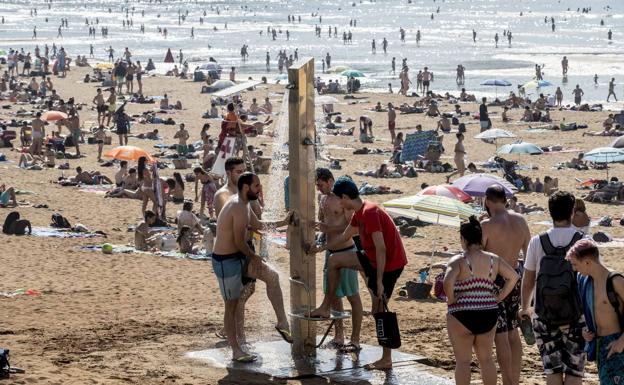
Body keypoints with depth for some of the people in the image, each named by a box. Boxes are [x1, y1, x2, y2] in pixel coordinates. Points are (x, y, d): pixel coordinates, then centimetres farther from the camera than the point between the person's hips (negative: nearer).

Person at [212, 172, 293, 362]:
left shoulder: (243, 204, 9)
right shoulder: (239, 208, -24)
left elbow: (257, 225, 25)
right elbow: (239, 241, -24)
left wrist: (283, 222, 23)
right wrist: (254, 257, -8)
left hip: (240, 256, 10)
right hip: (226, 261, -10)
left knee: (272, 276, 1)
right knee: (231, 305, 0)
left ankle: (282, 323, 5)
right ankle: (236, 352, 8)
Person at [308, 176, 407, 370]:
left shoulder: (370, 213, -25)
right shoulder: (359, 213, 6)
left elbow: (381, 248, -28)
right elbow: (344, 237, 24)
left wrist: (379, 282, -27)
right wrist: (322, 248, 35)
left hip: (390, 263, -10)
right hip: (374, 258, 10)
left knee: (379, 310, -4)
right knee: (334, 260, 15)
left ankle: (386, 360, 3)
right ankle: (326, 308, 21)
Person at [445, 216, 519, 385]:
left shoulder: (458, 261, -11)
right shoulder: (494, 259, 4)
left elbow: (448, 282, -26)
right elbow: (513, 277, 1)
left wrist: (451, 300, -11)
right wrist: (498, 298, 4)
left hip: (462, 314, -4)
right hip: (489, 314, 4)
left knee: (463, 360, 4)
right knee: (486, 358, 15)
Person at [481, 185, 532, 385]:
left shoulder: (487, 225, -17)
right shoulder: (520, 221, 2)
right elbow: (529, 253, 11)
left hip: (495, 280, -7)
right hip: (515, 276, 7)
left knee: (500, 336, -2)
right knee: (513, 334, 15)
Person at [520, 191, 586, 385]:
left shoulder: (537, 242, -5)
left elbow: (527, 282, 3)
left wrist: (525, 307, 20)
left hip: (544, 316, 1)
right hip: (575, 316, -1)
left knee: (553, 369, 11)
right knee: (574, 369, 8)